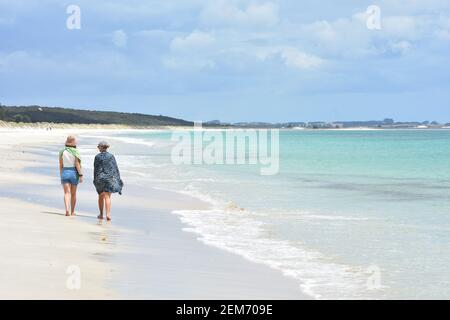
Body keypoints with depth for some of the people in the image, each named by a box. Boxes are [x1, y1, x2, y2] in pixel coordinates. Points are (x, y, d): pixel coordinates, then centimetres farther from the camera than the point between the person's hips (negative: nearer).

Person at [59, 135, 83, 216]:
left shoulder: (62, 152, 0)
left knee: (67, 193, -4)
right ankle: (72, 211, 21)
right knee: (73, 193, 13)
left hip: (64, 172, 1)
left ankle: (67, 210, -24)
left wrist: (61, 175, 13)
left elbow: (61, 165, 3)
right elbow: (77, 164, -13)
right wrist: (81, 175, -10)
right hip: (73, 173, -1)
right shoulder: (75, 152, -8)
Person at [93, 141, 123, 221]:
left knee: (101, 196, 17)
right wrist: (118, 179, 6)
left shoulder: (97, 157, -3)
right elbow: (115, 168, 1)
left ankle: (101, 214, 24)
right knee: (107, 197, -3)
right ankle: (108, 214, -19)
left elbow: (96, 169, -3)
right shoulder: (111, 156, 1)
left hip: (100, 178, 0)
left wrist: (95, 180, 5)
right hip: (110, 178, 0)